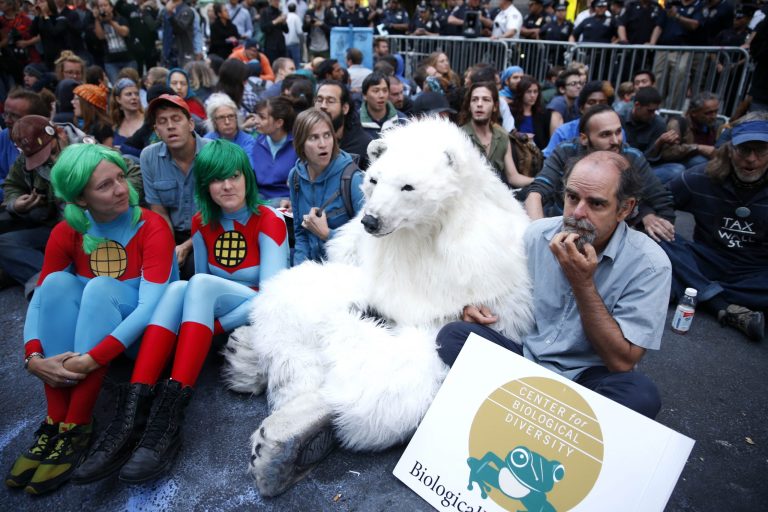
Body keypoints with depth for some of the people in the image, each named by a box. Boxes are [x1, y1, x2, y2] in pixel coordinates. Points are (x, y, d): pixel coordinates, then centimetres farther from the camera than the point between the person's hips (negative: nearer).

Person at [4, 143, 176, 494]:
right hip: (81, 330, 4)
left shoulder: (152, 227, -17)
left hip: (138, 332, -4)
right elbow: (41, 297, -8)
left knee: (100, 286, -31)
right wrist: (33, 357, -25)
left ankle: (78, 427, -28)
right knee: (57, 281, -23)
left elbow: (150, 304, -27)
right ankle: (55, 420, -23)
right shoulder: (67, 232, -3)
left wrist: (93, 359, -34)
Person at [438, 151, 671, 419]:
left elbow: (621, 361, -16)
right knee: (452, 335, -20)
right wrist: (479, 304, -7)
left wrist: (583, 284, -23)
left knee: (641, 394, -34)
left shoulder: (649, 263, -13)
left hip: (587, 376, -2)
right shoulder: (537, 233, -2)